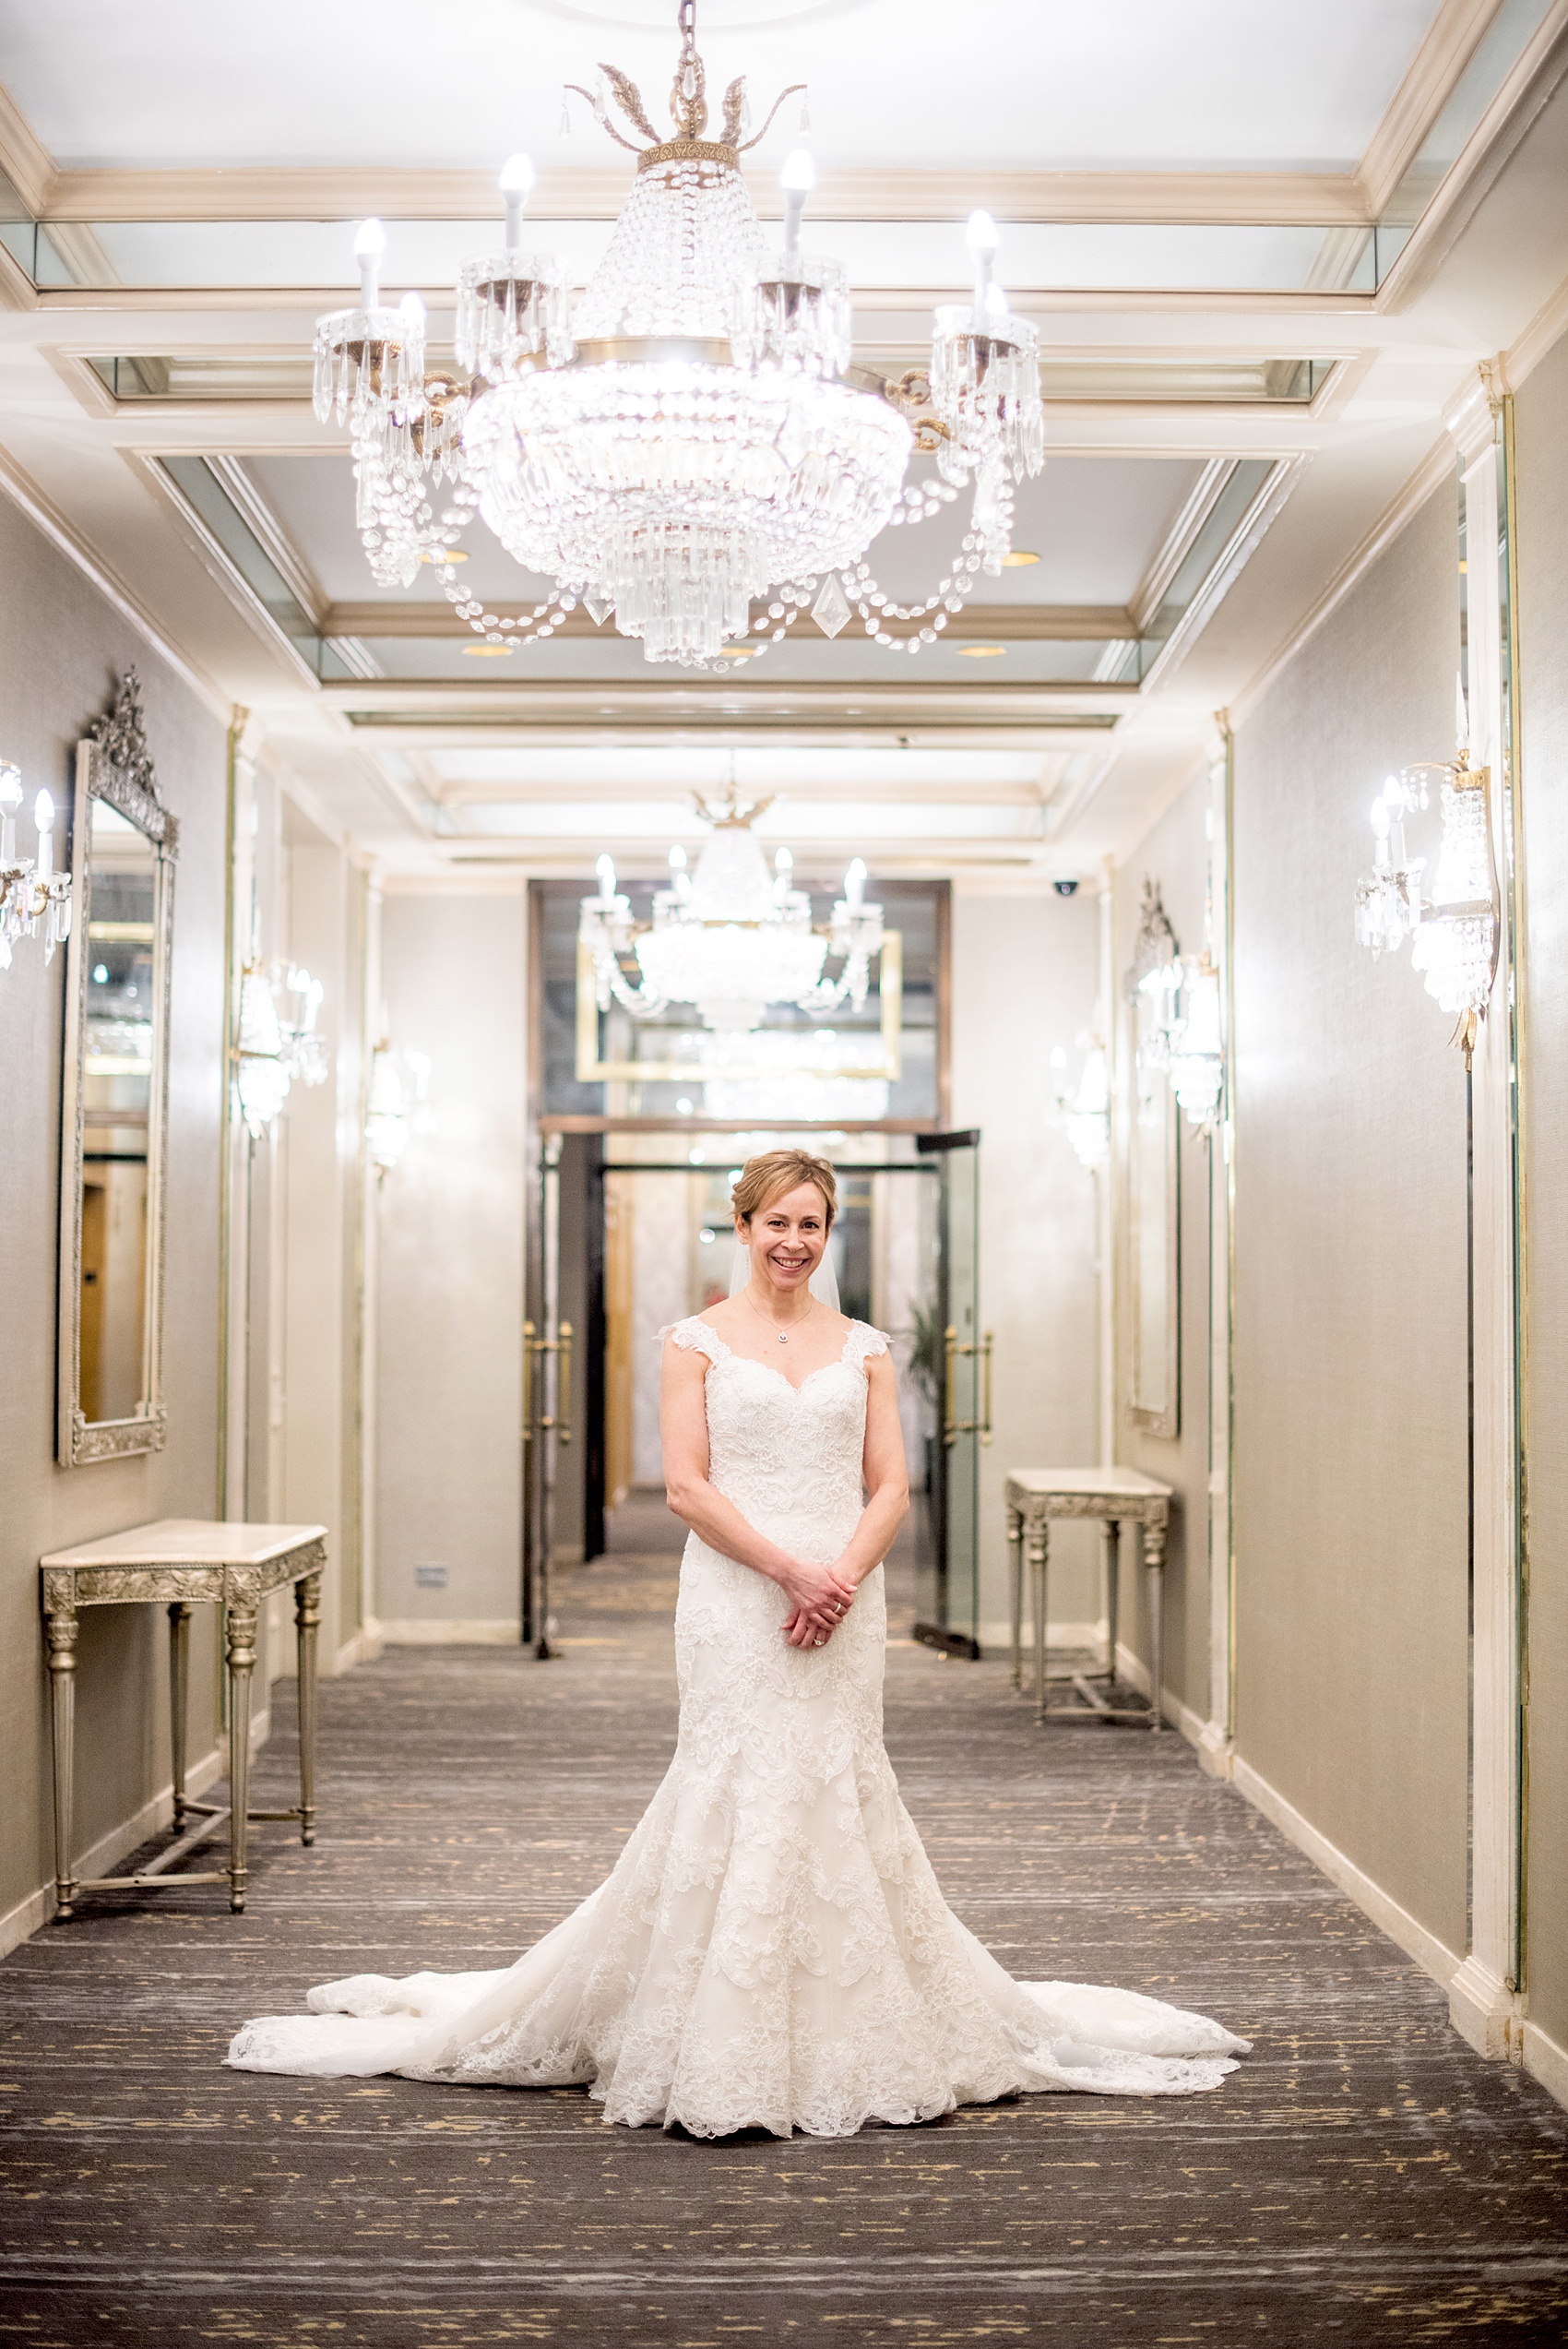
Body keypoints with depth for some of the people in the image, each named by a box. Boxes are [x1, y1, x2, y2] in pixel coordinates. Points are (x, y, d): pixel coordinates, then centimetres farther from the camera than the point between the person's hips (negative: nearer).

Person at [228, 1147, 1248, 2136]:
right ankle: (722, 2057, 9)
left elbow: (891, 1489, 6)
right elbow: (686, 1487, -6)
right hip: (737, 1601, -3)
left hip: (845, 1601, 3)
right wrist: (791, 1569, -14)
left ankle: (851, 2037, 21)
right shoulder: (698, 1340, 2)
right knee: (740, 1791, -4)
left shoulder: (865, 1347, 11)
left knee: (839, 1794, 7)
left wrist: (843, 1577, -11)